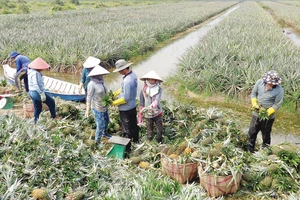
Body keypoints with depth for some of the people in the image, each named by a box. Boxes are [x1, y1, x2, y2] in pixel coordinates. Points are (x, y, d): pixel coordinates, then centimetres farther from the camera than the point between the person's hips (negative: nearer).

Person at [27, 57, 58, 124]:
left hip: (32, 92, 10)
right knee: (51, 102, 7)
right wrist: (42, 94, -24)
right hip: (37, 92, -10)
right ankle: (53, 116, 20)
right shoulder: (36, 73, -22)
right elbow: (36, 84, -28)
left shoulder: (31, 71, 11)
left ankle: (35, 122, 23)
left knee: (37, 108, 17)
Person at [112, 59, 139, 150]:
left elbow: (126, 98, -27)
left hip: (125, 109, -9)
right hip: (133, 105, 9)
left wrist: (114, 103, -16)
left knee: (127, 129, 6)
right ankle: (135, 140, 46)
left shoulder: (127, 81, -32)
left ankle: (127, 147, 19)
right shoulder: (133, 74, -3)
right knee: (134, 124, 26)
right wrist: (115, 93, 5)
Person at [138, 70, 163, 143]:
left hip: (157, 113, 0)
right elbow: (141, 105, -5)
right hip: (148, 115, 0)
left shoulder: (159, 89, -9)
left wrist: (153, 104, -50)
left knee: (159, 131, 11)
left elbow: (157, 98, -28)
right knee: (149, 132, 13)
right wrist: (140, 117, -5)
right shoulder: (143, 90, -8)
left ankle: (159, 143, 31)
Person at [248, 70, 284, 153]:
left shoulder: (279, 91, -22)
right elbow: (253, 93, 0)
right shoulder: (260, 82, -13)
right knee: (252, 132, 16)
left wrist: (266, 113, -23)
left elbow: (277, 105, -15)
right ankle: (250, 150, 37)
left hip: (268, 117, -3)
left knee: (266, 134, 15)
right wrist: (254, 104, -14)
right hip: (256, 114, 3)